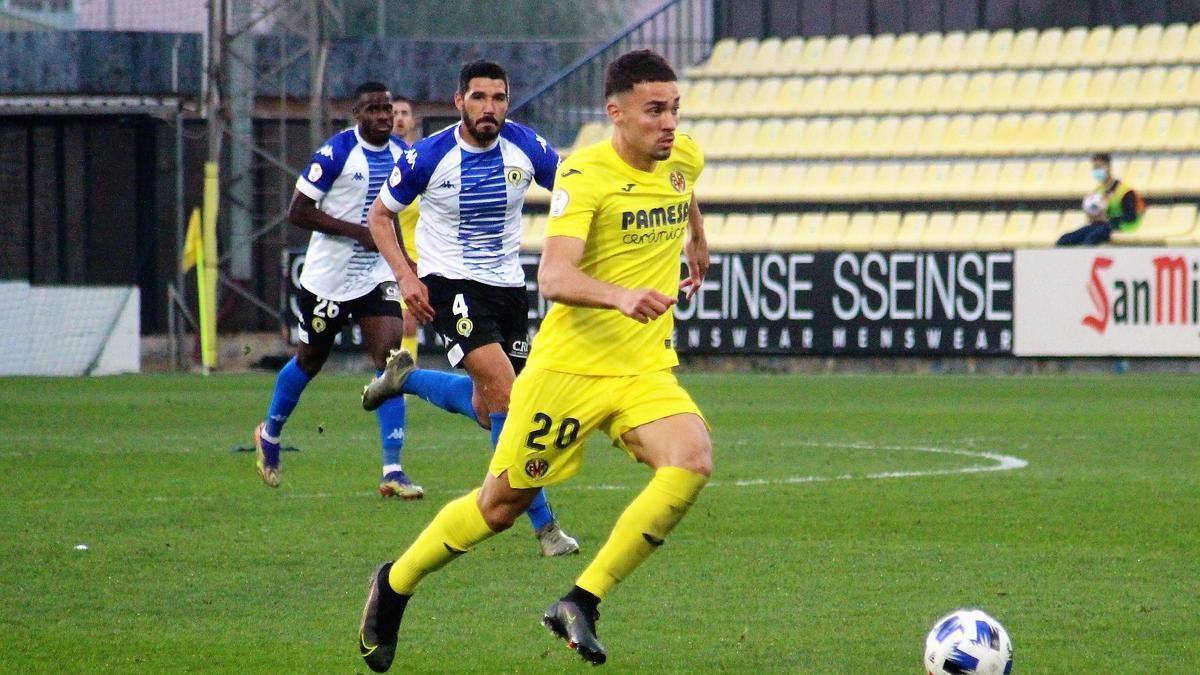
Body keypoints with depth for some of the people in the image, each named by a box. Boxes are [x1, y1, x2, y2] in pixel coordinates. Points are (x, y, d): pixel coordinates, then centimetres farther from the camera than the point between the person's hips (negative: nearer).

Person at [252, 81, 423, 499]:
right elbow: (297, 212, -17)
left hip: (377, 276, 4)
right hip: (328, 276, -4)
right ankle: (269, 435, 40)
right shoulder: (336, 152, -16)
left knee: (389, 358, -11)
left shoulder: (402, 155, 4)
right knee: (309, 361, 13)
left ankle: (393, 471, -14)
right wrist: (357, 231, -23)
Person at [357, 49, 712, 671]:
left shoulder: (684, 159, 3)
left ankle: (580, 604, -16)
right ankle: (395, 584, 34)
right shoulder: (584, 176, -18)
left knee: (692, 462, -24)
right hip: (568, 366, -5)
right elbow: (552, 277, -31)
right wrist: (620, 296, -47)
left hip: (646, 371, 5)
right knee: (501, 504, 7)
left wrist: (697, 244, 46)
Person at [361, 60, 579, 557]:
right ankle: (542, 521, -15)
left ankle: (404, 379, 41)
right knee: (505, 393, -21)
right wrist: (405, 276, -11)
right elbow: (379, 215, 2)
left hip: (508, 287, 5)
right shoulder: (427, 157, -12)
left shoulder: (526, 147, -6)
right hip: (450, 286, -5)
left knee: (487, 411, 13)